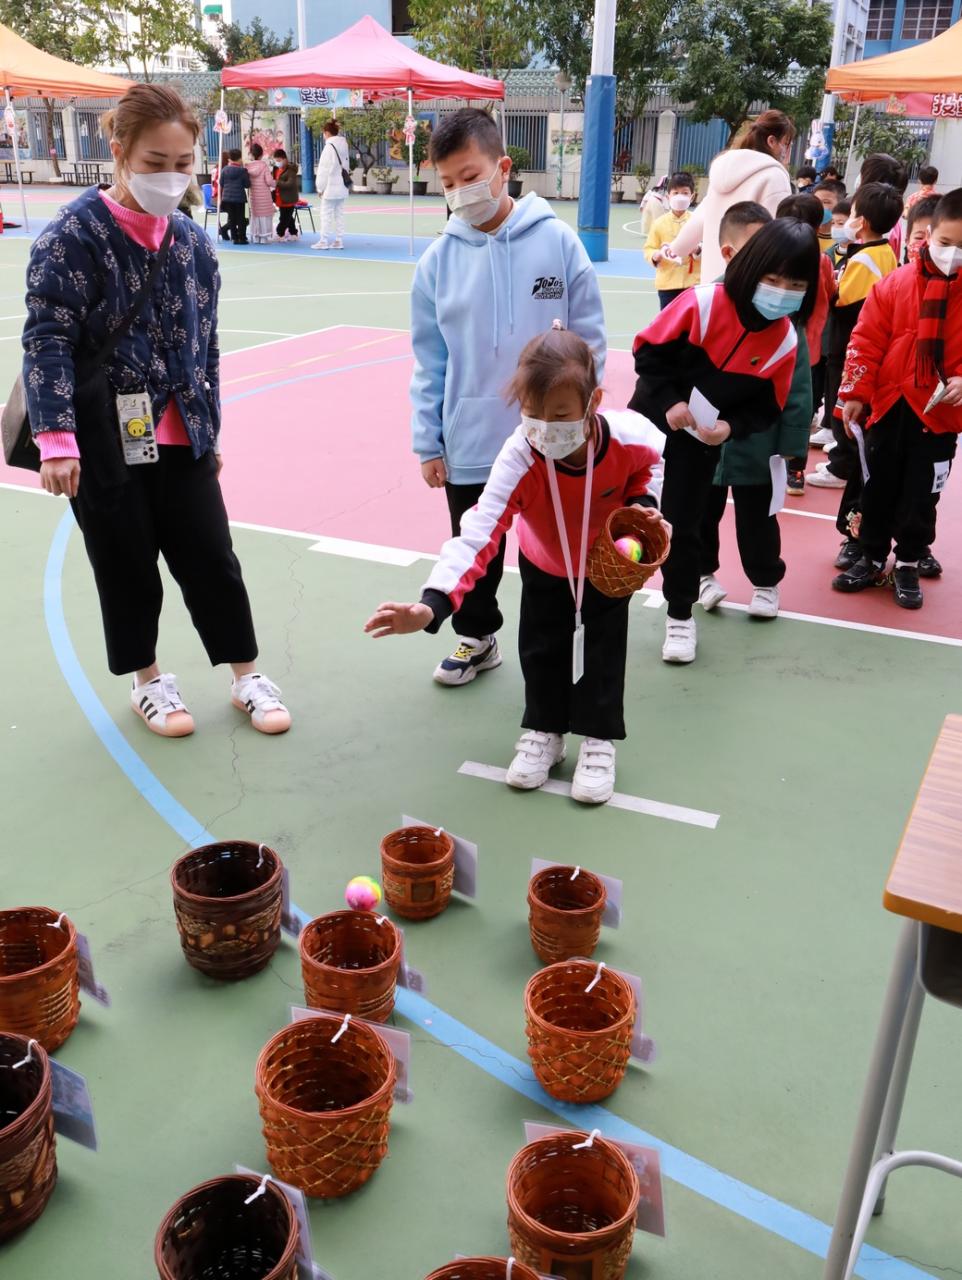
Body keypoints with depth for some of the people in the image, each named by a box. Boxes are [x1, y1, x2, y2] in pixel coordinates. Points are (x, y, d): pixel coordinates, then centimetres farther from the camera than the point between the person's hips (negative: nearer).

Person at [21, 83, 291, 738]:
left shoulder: (193, 241, 6)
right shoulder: (75, 233, -11)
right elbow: (47, 338, -13)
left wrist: (210, 428, 16)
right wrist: (56, 438, -20)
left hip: (182, 434, 4)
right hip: (105, 438, -4)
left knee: (210, 555, 8)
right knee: (127, 564, 9)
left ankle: (246, 674, 23)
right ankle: (147, 678, 29)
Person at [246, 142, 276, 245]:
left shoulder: (249, 166, -1)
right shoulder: (264, 165, -9)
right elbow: (269, 181, -14)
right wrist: (276, 183, 5)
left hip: (254, 196, 3)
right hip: (264, 195, -3)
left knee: (255, 215, 12)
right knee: (265, 215, 4)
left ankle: (255, 237, 13)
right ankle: (264, 237, 2)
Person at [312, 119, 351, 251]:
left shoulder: (329, 147, -14)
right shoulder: (344, 146, 10)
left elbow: (324, 169, -15)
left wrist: (320, 187, -8)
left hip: (331, 187, -8)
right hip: (342, 186, 8)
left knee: (326, 213, -3)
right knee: (339, 214, 10)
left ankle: (324, 241, -1)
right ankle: (339, 240, 11)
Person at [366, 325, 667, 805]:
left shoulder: (629, 437, -35)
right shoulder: (519, 458, -38)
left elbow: (651, 461, -5)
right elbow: (478, 532, -47)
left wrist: (643, 502, -25)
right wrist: (433, 603, -59)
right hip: (544, 563, 1)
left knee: (604, 647, 4)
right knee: (542, 647, 8)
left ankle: (598, 739, 21)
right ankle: (543, 732, 29)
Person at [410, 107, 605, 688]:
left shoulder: (557, 241, -8)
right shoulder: (439, 259, -2)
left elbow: (589, 342, -4)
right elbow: (431, 360, 2)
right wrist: (428, 442, 2)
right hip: (469, 445, 2)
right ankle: (477, 637, 39)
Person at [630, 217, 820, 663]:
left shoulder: (784, 343, -12)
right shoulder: (702, 303, -21)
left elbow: (766, 409, -3)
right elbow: (648, 351, -14)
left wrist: (730, 427, -20)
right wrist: (668, 402, -21)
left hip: (703, 438, 1)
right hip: (651, 417, -1)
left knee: (683, 526, 4)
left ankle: (680, 615, 21)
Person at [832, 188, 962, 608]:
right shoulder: (896, 283, -3)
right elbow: (866, 341, -2)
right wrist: (855, 394, -5)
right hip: (889, 404, 1)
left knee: (921, 495, 8)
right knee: (879, 488, 12)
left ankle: (907, 566, 23)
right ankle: (871, 559, 27)